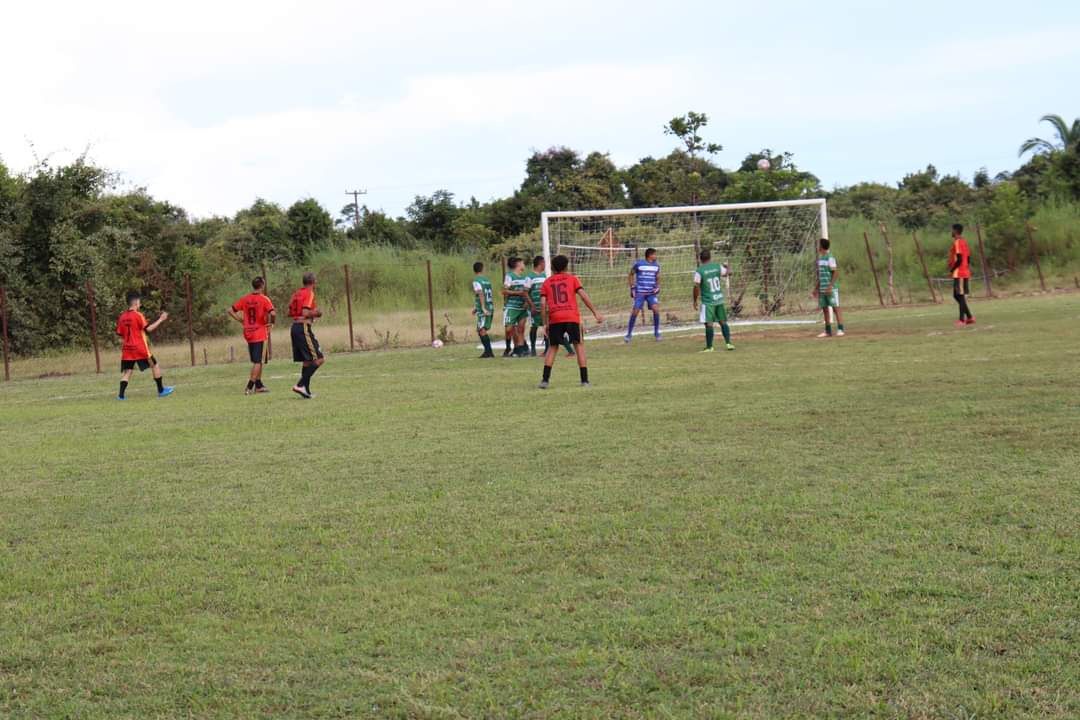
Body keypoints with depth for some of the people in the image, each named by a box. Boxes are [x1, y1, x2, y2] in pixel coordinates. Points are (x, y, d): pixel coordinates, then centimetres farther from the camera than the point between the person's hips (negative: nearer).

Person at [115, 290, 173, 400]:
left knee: (127, 371, 5)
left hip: (127, 349, 5)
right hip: (140, 348, -5)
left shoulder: (122, 317, 7)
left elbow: (120, 335, 10)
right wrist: (160, 320, -11)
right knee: (155, 365, 10)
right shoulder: (138, 315, -11)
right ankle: (161, 390, 15)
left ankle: (121, 395, -9)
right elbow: (148, 329, -17)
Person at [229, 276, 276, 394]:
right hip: (261, 334, -6)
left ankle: (259, 385, 22)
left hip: (248, 334, 6)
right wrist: (272, 322, -6)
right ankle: (249, 387, -8)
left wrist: (241, 321, 8)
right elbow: (272, 314, -24)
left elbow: (230, 311, 6)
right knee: (259, 362, -1)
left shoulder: (245, 299, 5)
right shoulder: (264, 299, -11)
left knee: (256, 361, 18)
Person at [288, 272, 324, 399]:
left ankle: (306, 390, 13)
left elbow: (290, 312, 17)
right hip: (303, 328, -9)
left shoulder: (296, 294, 15)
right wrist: (316, 313, -1)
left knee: (307, 361, 14)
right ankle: (301, 385, -15)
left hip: (294, 327, 9)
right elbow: (305, 313, -20)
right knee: (319, 359, -8)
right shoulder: (309, 294, -9)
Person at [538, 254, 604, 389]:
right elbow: (584, 296, -1)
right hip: (572, 317, -2)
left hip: (554, 319, 2)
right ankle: (584, 380, 4)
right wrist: (596, 313, 1)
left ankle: (545, 380, 3)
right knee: (579, 345, 9)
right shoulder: (572, 279, 10)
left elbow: (543, 303, 4)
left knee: (553, 347, 14)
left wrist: (545, 323, 8)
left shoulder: (547, 282, 15)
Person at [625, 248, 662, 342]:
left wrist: (657, 287, 2)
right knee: (635, 311, -7)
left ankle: (656, 333, -1)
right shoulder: (639, 264, -3)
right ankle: (629, 334, 8)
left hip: (651, 293, 3)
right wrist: (632, 287, 0)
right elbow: (630, 275, 8)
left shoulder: (656, 265, 8)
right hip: (639, 292, -3)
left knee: (656, 309, -16)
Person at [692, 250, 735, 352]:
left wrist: (695, 301, -3)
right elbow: (727, 273, 20)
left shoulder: (699, 271, -10)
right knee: (723, 321, 14)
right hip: (719, 299, 4)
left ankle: (709, 347, -1)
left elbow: (696, 287, -13)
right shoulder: (718, 267, 2)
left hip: (708, 301, -4)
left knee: (709, 324, -3)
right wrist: (727, 267, 44)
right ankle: (728, 343, 13)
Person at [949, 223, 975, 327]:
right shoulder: (964, 242, 15)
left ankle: (962, 320, -6)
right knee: (957, 295, 14)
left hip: (959, 273, -9)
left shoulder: (957, 242, -14)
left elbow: (959, 259, -20)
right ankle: (969, 317, 13)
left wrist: (951, 269, -11)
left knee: (960, 296, -7)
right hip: (965, 273, 9)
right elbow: (968, 258, 18)